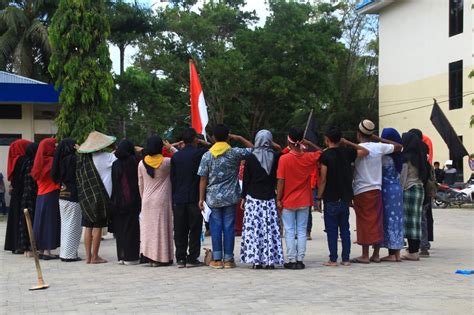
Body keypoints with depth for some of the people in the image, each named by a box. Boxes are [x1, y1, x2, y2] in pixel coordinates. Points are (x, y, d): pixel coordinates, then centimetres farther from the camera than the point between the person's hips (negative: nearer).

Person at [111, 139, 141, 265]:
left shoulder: (115, 164, 1)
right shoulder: (134, 162, -9)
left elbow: (114, 184, 4)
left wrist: (114, 201, 9)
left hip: (118, 201, 3)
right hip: (132, 201, -3)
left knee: (120, 228, 10)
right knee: (131, 228, 2)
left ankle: (121, 256, 13)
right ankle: (130, 256, 2)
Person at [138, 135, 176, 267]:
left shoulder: (142, 163, 0)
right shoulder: (166, 162, -11)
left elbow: (140, 184, 8)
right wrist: (171, 148, 10)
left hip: (147, 200, 3)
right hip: (162, 200, -3)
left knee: (148, 227, 9)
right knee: (162, 227, 2)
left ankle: (150, 256, 10)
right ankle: (162, 257, 3)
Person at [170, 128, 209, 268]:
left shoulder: (176, 156, 6)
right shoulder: (199, 153, -8)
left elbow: (172, 178, 8)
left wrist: (174, 196, 13)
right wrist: (202, 142, 9)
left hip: (178, 198, 4)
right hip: (194, 197, -4)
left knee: (180, 230, 7)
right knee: (194, 229, 2)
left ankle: (181, 258, 9)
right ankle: (192, 258, 1)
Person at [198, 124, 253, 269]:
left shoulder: (207, 155, -3)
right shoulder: (235, 153, -6)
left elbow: (203, 178, -2)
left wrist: (201, 198, 3)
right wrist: (239, 138, 10)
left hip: (213, 197, 1)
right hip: (230, 197, 0)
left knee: (216, 226, 6)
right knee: (229, 227, 4)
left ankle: (217, 259, 6)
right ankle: (228, 259, 6)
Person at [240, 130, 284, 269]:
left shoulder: (250, 158, -3)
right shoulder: (275, 157, 0)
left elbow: (246, 179, 0)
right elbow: (278, 178, 4)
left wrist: (243, 197, 7)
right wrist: (278, 197, 13)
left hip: (253, 198, -1)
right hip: (270, 198, 1)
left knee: (253, 229, 1)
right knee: (270, 229, 4)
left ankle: (256, 260, 0)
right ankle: (270, 260, 4)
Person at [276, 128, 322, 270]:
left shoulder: (284, 159, -12)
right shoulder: (308, 158, -3)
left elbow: (281, 181, -12)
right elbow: (321, 152, 18)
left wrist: (278, 199, -6)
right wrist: (308, 143, 8)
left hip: (288, 201, -2)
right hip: (304, 201, 3)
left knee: (289, 232, 4)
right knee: (302, 231, 7)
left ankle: (292, 260, 3)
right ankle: (300, 260, 6)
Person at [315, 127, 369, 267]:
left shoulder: (326, 155, -11)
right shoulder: (347, 152, 3)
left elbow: (323, 179, -13)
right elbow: (365, 152, 19)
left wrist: (318, 198, -7)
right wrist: (348, 143, 13)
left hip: (331, 198, -5)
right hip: (345, 197, 5)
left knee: (331, 229, 0)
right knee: (344, 228, 10)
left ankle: (333, 259, 0)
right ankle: (346, 259, 11)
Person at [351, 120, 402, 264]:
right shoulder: (379, 147, 0)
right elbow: (399, 146, 13)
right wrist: (379, 139, 13)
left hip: (361, 191, -4)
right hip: (377, 189, 4)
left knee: (364, 222, -1)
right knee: (377, 222, 9)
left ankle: (365, 255, -1)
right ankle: (376, 254, 13)